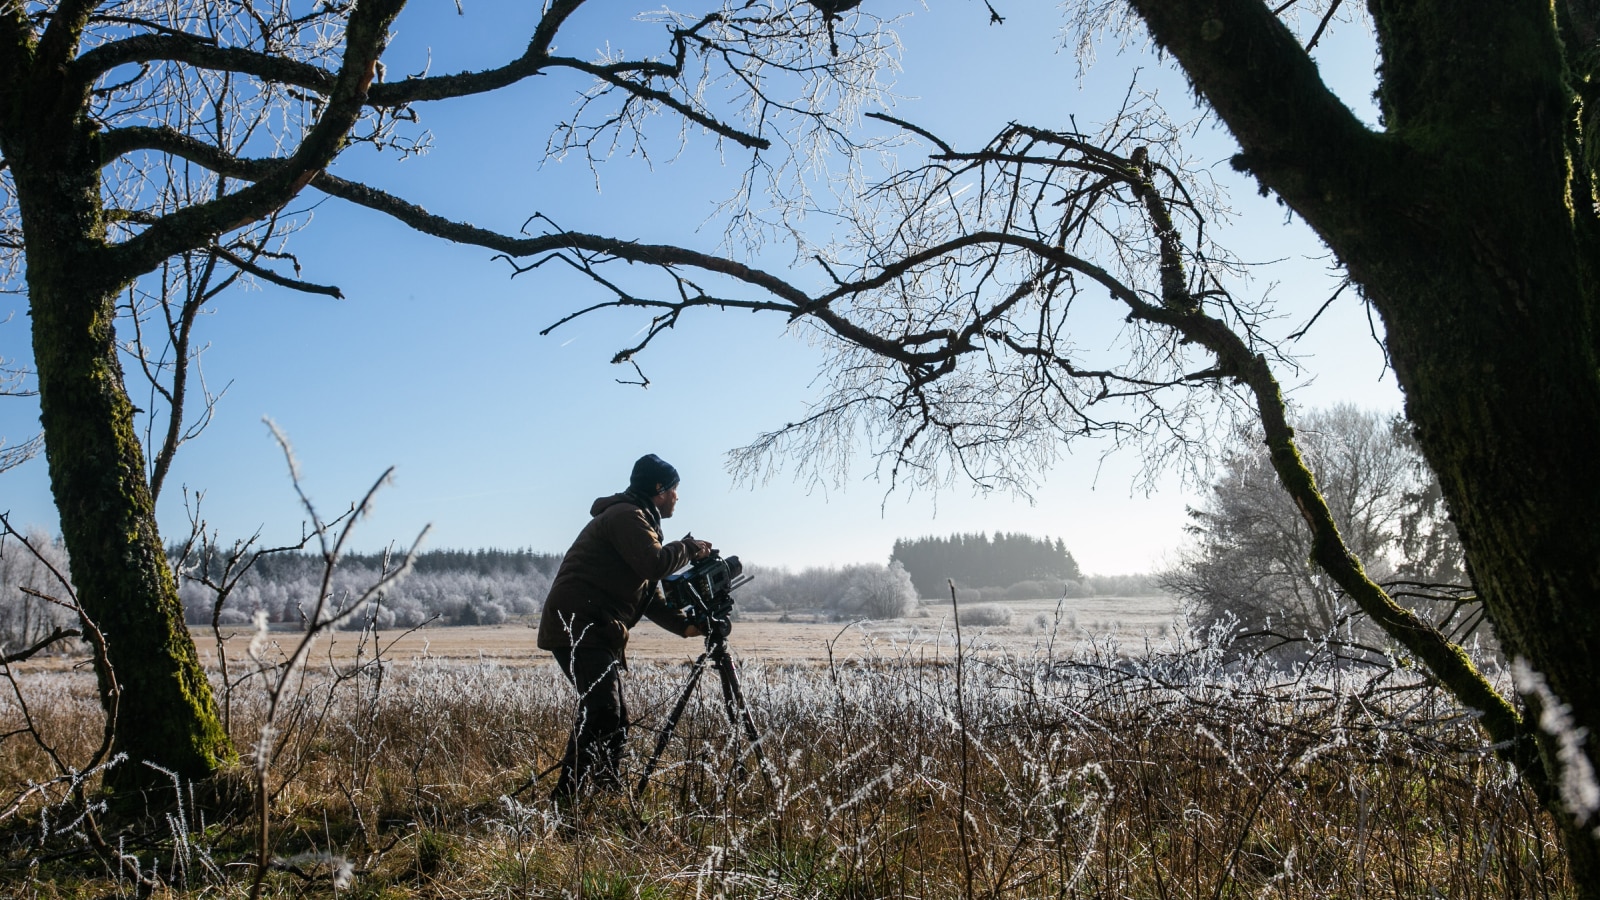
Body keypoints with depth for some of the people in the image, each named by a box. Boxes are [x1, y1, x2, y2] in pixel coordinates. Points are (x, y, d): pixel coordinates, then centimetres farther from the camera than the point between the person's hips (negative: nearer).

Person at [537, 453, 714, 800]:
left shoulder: (636, 519, 25)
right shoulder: (626, 515, -8)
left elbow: (649, 594, 24)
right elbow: (655, 563, -23)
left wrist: (683, 625, 11)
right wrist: (690, 548, -5)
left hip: (595, 631, 11)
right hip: (578, 626, -11)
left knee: (615, 718, 13)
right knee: (602, 710, -19)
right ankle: (567, 799, -19)